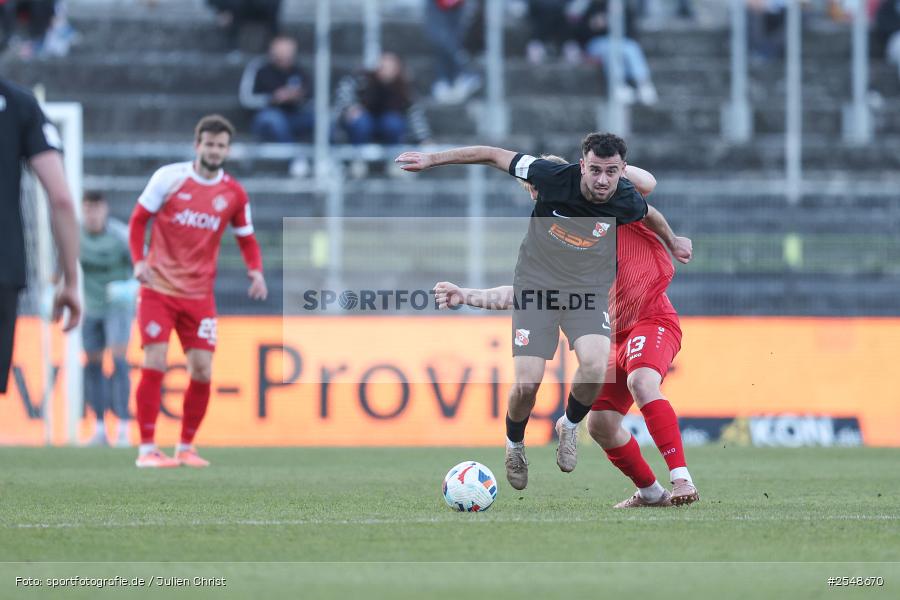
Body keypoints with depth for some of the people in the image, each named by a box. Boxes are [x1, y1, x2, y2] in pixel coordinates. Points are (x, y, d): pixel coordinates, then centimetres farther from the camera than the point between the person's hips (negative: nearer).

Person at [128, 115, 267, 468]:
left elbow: (246, 239, 12)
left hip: (199, 294, 3)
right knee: (155, 365, -11)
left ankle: (186, 448, 14)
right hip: (159, 289, -3)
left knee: (202, 371, -2)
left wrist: (256, 271, -7)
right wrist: (138, 261, -12)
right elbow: (138, 219, 2)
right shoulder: (169, 177, -5)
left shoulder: (233, 193, 3)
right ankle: (147, 449, -5)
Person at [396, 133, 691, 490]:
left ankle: (569, 426, 6)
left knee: (594, 366, -28)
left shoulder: (628, 201, -14)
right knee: (527, 383, -13)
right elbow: (493, 155, -10)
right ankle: (514, 445, 21)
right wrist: (432, 159, -7)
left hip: (589, 291, 1)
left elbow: (650, 214, 13)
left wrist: (672, 241, 32)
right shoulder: (554, 177, -21)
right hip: (536, 287, -1)